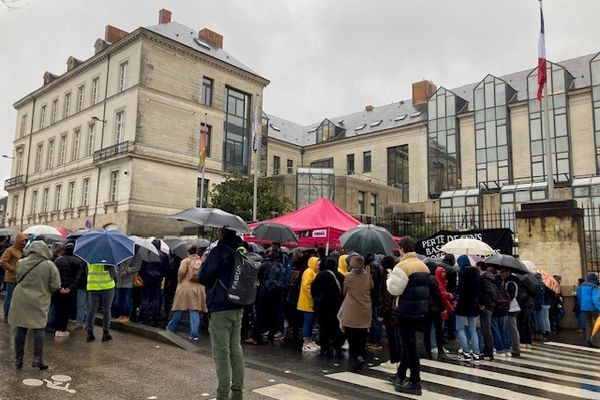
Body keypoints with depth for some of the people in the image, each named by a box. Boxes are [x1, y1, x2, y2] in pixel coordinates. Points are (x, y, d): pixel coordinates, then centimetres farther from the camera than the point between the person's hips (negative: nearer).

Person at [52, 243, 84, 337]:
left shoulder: (57, 260, 4)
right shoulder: (78, 262, -1)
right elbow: (78, 276, -11)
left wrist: (59, 287, -9)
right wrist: (70, 287, -12)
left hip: (58, 289, 2)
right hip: (71, 290, -2)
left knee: (58, 309, 13)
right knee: (67, 310, 7)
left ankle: (58, 329, 14)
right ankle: (63, 330, 8)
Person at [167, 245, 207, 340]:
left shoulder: (186, 260, 1)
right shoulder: (202, 261, 8)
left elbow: (181, 271, -12)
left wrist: (179, 280, 3)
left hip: (185, 287, -1)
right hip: (198, 289, 1)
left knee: (179, 310, 11)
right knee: (195, 311, 1)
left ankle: (171, 328, 28)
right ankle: (194, 334, -3)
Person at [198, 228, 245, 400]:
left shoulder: (218, 251, -14)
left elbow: (203, 278, -15)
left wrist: (205, 262, 2)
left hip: (220, 308, -7)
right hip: (238, 308, 7)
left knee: (221, 352, -1)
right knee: (236, 351, 13)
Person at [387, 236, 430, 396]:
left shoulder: (402, 266, -16)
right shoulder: (423, 266, 11)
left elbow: (394, 289, -17)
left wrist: (390, 279, 2)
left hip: (407, 310, -9)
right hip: (421, 309, 9)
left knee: (409, 344, -1)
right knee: (408, 342, 19)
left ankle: (415, 382, 5)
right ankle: (401, 374, 31)